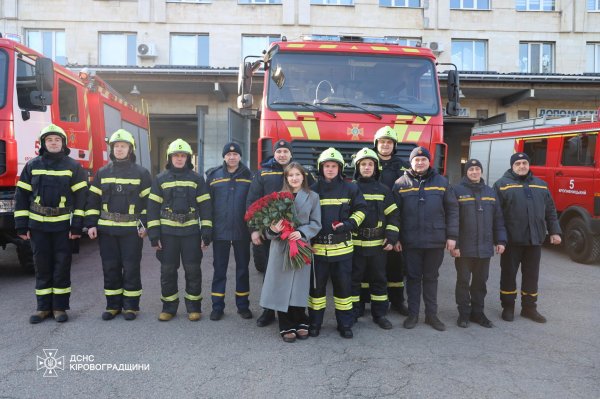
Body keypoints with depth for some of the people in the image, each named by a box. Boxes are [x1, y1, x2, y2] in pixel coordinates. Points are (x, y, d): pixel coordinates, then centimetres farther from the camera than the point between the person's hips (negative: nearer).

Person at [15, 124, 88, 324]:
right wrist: (21, 225, 1)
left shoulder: (73, 166, -1)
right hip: (38, 226, 2)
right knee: (42, 267, 9)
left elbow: (81, 196, -4)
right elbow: (21, 195, 6)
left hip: (63, 225, -2)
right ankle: (43, 307, 19)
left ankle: (60, 307, 15)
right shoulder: (32, 165, 5)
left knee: (62, 267, 4)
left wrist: (77, 226, -9)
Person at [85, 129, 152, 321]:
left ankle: (131, 306, 14)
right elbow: (93, 200, 10)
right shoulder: (102, 173, 10)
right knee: (110, 268, 8)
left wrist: (145, 225, -7)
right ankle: (113, 305, 19)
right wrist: (91, 224, 2)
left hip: (132, 229, -3)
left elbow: (149, 200, 0)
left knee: (131, 268, 2)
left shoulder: (141, 173, 1)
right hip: (106, 229, 3)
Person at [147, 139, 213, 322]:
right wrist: (153, 233, -3)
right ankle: (169, 307, 20)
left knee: (193, 270, 4)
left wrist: (207, 232, -6)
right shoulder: (160, 179, 5)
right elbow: (153, 207, 3)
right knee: (167, 271, 6)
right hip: (167, 232, 1)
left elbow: (205, 206, 2)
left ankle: (194, 306, 17)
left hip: (191, 232, -1)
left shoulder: (197, 179, 4)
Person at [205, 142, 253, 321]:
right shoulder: (213, 176, 3)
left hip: (242, 232, 0)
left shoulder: (249, 176, 2)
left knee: (243, 269, 11)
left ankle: (243, 305, 23)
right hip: (220, 231, 0)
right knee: (219, 269, 8)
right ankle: (217, 306, 19)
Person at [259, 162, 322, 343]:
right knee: (282, 285, 1)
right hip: (281, 246, 0)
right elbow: (271, 221, 4)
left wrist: (302, 232, -15)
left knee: (299, 285, 5)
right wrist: (272, 229, -18)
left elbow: (316, 223, 1)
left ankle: (300, 323, 22)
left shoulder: (312, 197, 5)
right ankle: (287, 327, 13)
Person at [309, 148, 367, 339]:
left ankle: (345, 323, 20)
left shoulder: (350, 189, 3)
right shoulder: (313, 190, 5)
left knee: (343, 285, 7)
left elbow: (361, 210, 8)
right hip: (318, 247, 1)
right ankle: (314, 322, 21)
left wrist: (349, 224, -10)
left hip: (342, 247, 0)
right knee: (317, 285, 7)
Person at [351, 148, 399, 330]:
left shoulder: (384, 190, 8)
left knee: (379, 279, 10)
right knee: (354, 278, 6)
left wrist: (391, 238, -1)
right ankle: (353, 313, 18)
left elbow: (393, 215, 8)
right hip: (355, 243, -2)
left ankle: (380, 314, 22)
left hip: (378, 243, 2)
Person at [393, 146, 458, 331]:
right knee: (413, 278, 9)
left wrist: (452, 235, -1)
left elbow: (452, 210, 4)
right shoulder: (401, 184, 1)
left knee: (431, 278, 12)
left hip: (436, 240, 1)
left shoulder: (441, 182, 4)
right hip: (411, 241, -1)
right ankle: (413, 314, 21)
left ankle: (431, 314, 23)